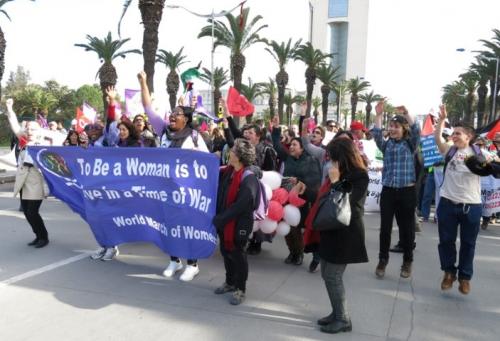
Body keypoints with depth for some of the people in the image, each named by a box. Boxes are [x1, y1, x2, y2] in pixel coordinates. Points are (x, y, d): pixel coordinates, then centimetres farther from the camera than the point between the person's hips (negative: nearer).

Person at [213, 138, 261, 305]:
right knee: (226, 252, 18)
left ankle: (240, 289, 21)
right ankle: (230, 282, 37)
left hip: (239, 223, -7)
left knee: (237, 255, 5)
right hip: (224, 222, 7)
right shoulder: (228, 171, 3)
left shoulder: (249, 178, -19)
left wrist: (220, 219, -19)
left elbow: (241, 205, -23)